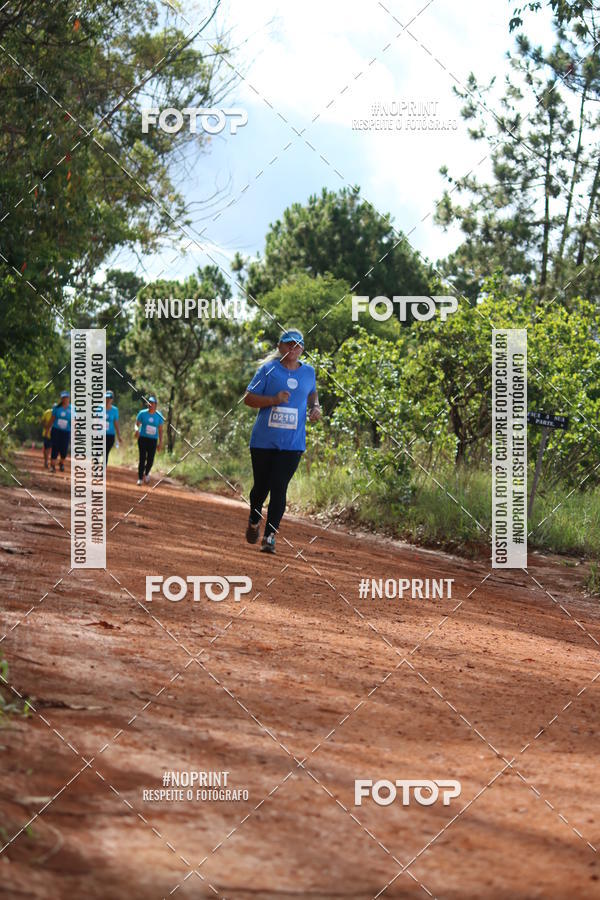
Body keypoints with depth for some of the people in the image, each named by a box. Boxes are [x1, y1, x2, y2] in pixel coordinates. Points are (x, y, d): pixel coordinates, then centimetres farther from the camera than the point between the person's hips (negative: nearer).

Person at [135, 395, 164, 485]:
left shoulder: (159, 416, 3)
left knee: (150, 460, -3)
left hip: (153, 440, 1)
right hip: (143, 438, -1)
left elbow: (160, 430, 7)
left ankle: (146, 473, 27)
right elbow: (137, 424, 2)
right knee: (142, 459, -5)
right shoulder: (142, 413, 0)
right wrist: (137, 429, -22)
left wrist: (160, 443, 3)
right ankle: (140, 478, 5)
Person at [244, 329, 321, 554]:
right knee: (261, 486, 8)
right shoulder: (268, 370, -2)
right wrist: (274, 399, -18)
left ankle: (270, 535, -6)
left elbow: (312, 392, 29)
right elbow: (248, 398, -4)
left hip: (292, 443, 1)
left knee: (279, 488, -9)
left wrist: (315, 407, 7)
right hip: (263, 440, -1)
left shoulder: (308, 372, 9)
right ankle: (254, 520, 37)